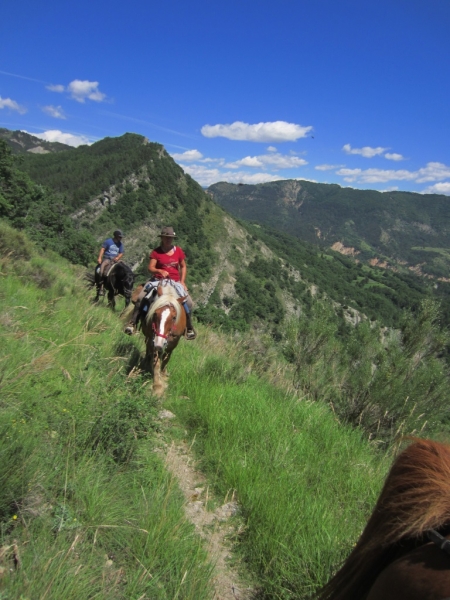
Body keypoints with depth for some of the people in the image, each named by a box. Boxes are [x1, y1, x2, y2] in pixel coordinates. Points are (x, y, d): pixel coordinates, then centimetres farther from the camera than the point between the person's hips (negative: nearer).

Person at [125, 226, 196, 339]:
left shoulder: (178, 251, 6)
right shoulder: (156, 252, 0)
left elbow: (183, 267, 12)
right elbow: (150, 268, -7)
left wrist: (182, 281, 0)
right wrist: (160, 271, -28)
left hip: (175, 281, 1)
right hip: (158, 279, -1)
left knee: (188, 302, -15)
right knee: (140, 298, -19)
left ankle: (189, 328, 3)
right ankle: (132, 323, -7)